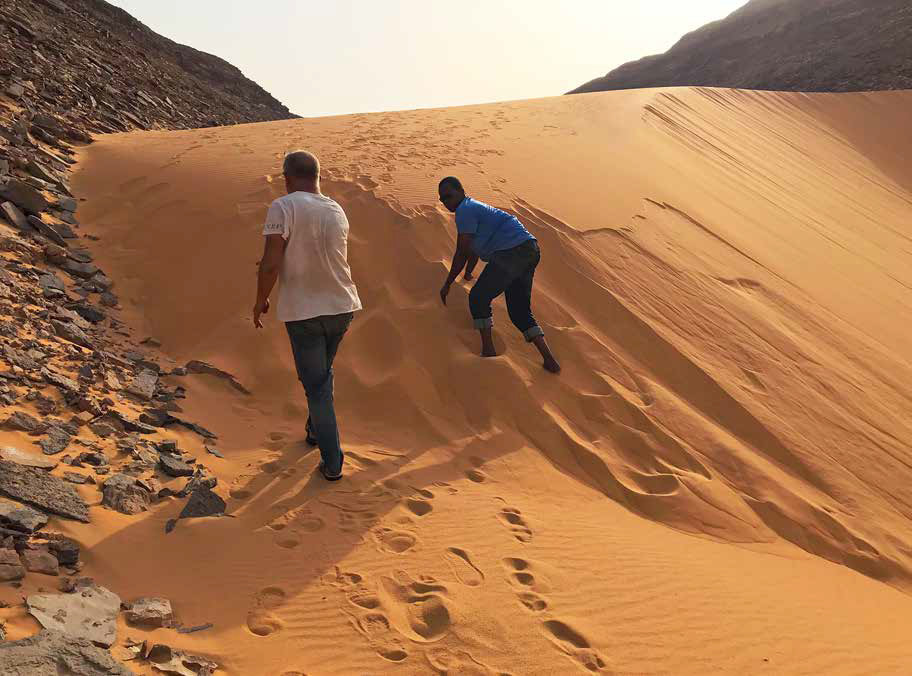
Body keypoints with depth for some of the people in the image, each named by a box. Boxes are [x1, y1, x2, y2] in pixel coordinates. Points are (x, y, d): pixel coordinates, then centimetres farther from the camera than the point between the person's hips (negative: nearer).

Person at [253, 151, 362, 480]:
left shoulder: (284, 207, -14)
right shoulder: (337, 211, 5)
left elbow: (270, 264, -20)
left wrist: (260, 300, -3)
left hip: (303, 311, -5)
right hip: (342, 306, 6)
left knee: (316, 385, 6)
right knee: (323, 374, 26)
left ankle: (332, 462, 11)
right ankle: (316, 430, 45)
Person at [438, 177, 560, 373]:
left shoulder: (465, 210, -3)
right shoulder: (474, 207, 28)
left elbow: (461, 253, -4)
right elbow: (474, 250, 42)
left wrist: (447, 284, 5)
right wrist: (468, 273, 56)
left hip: (511, 252, -10)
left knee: (478, 298, -1)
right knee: (520, 312, 12)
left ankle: (488, 351, -1)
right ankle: (549, 359, 5)